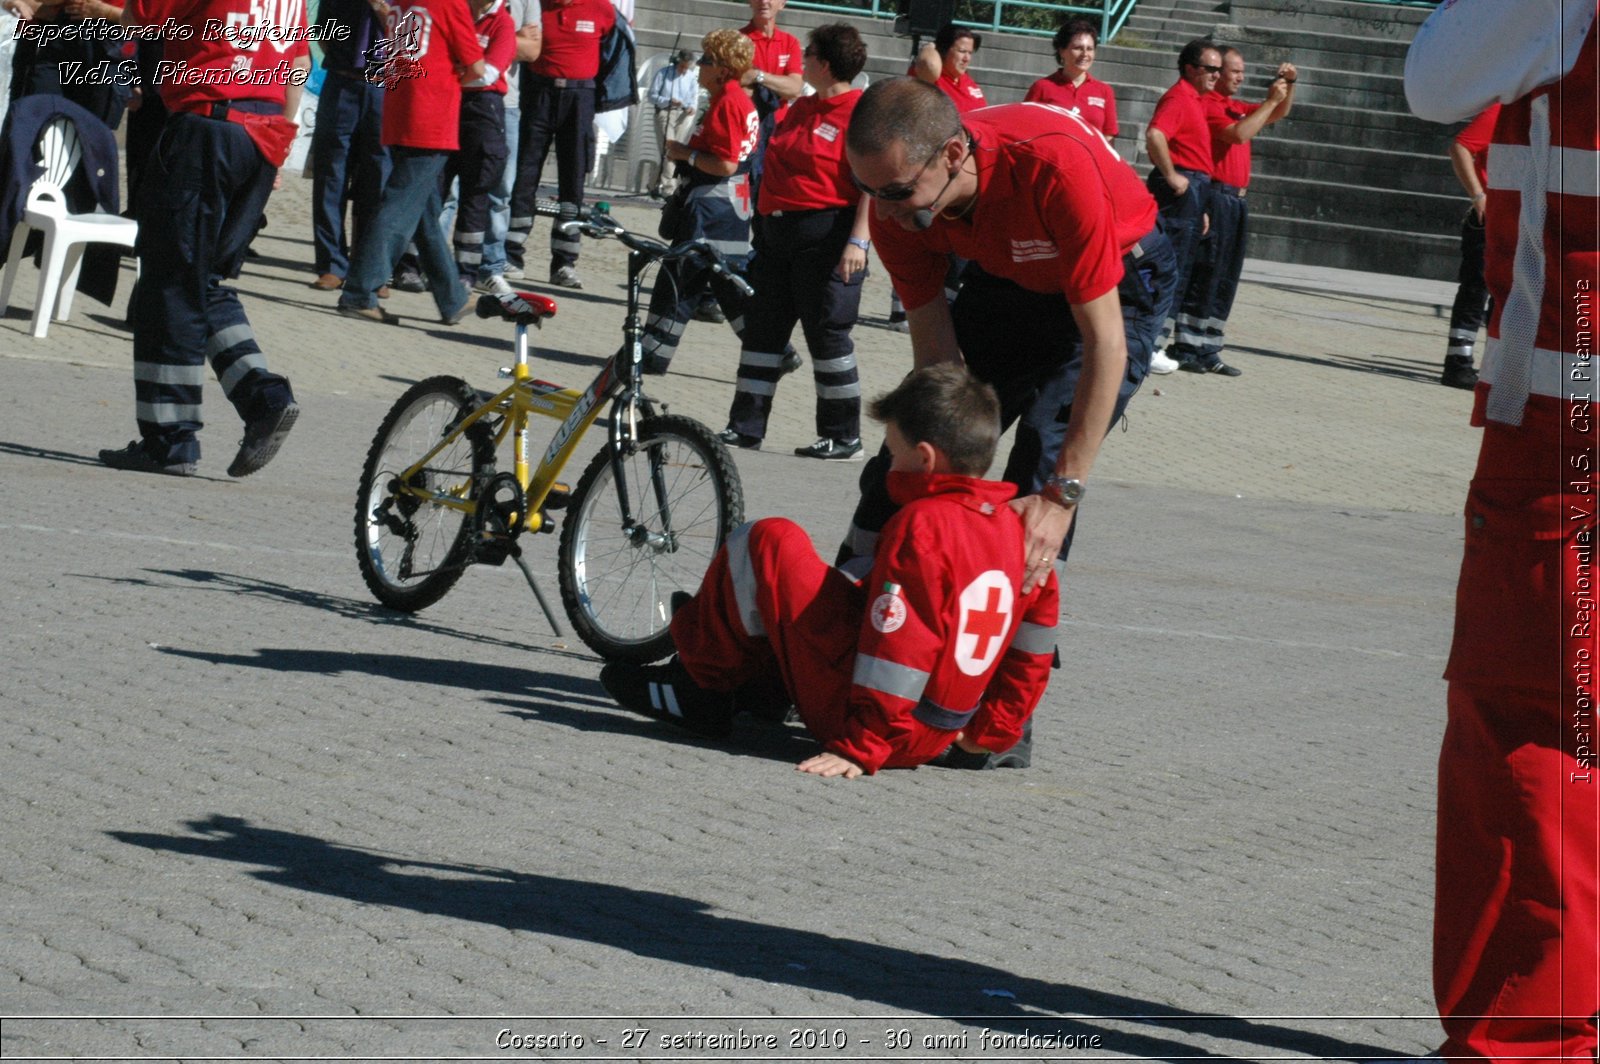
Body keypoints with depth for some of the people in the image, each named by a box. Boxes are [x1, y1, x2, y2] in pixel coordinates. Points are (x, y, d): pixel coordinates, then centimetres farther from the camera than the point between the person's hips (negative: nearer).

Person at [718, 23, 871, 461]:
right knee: (761, 326, 9)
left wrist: (858, 240, -22)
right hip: (777, 232, 9)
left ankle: (843, 435, 5)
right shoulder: (801, 108, 15)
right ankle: (746, 426, 15)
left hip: (826, 237, -9)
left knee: (827, 334, -3)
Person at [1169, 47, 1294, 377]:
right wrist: (1269, 101, -14)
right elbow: (1238, 134, -20)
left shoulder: (1237, 107, 19)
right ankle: (1185, 350, -8)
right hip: (1214, 197, -9)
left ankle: (1207, 351, 10)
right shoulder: (1207, 104, -8)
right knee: (1203, 275, -10)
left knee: (1225, 280, 8)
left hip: (1236, 201, 9)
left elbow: (1279, 114, 29)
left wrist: (1288, 85, 12)